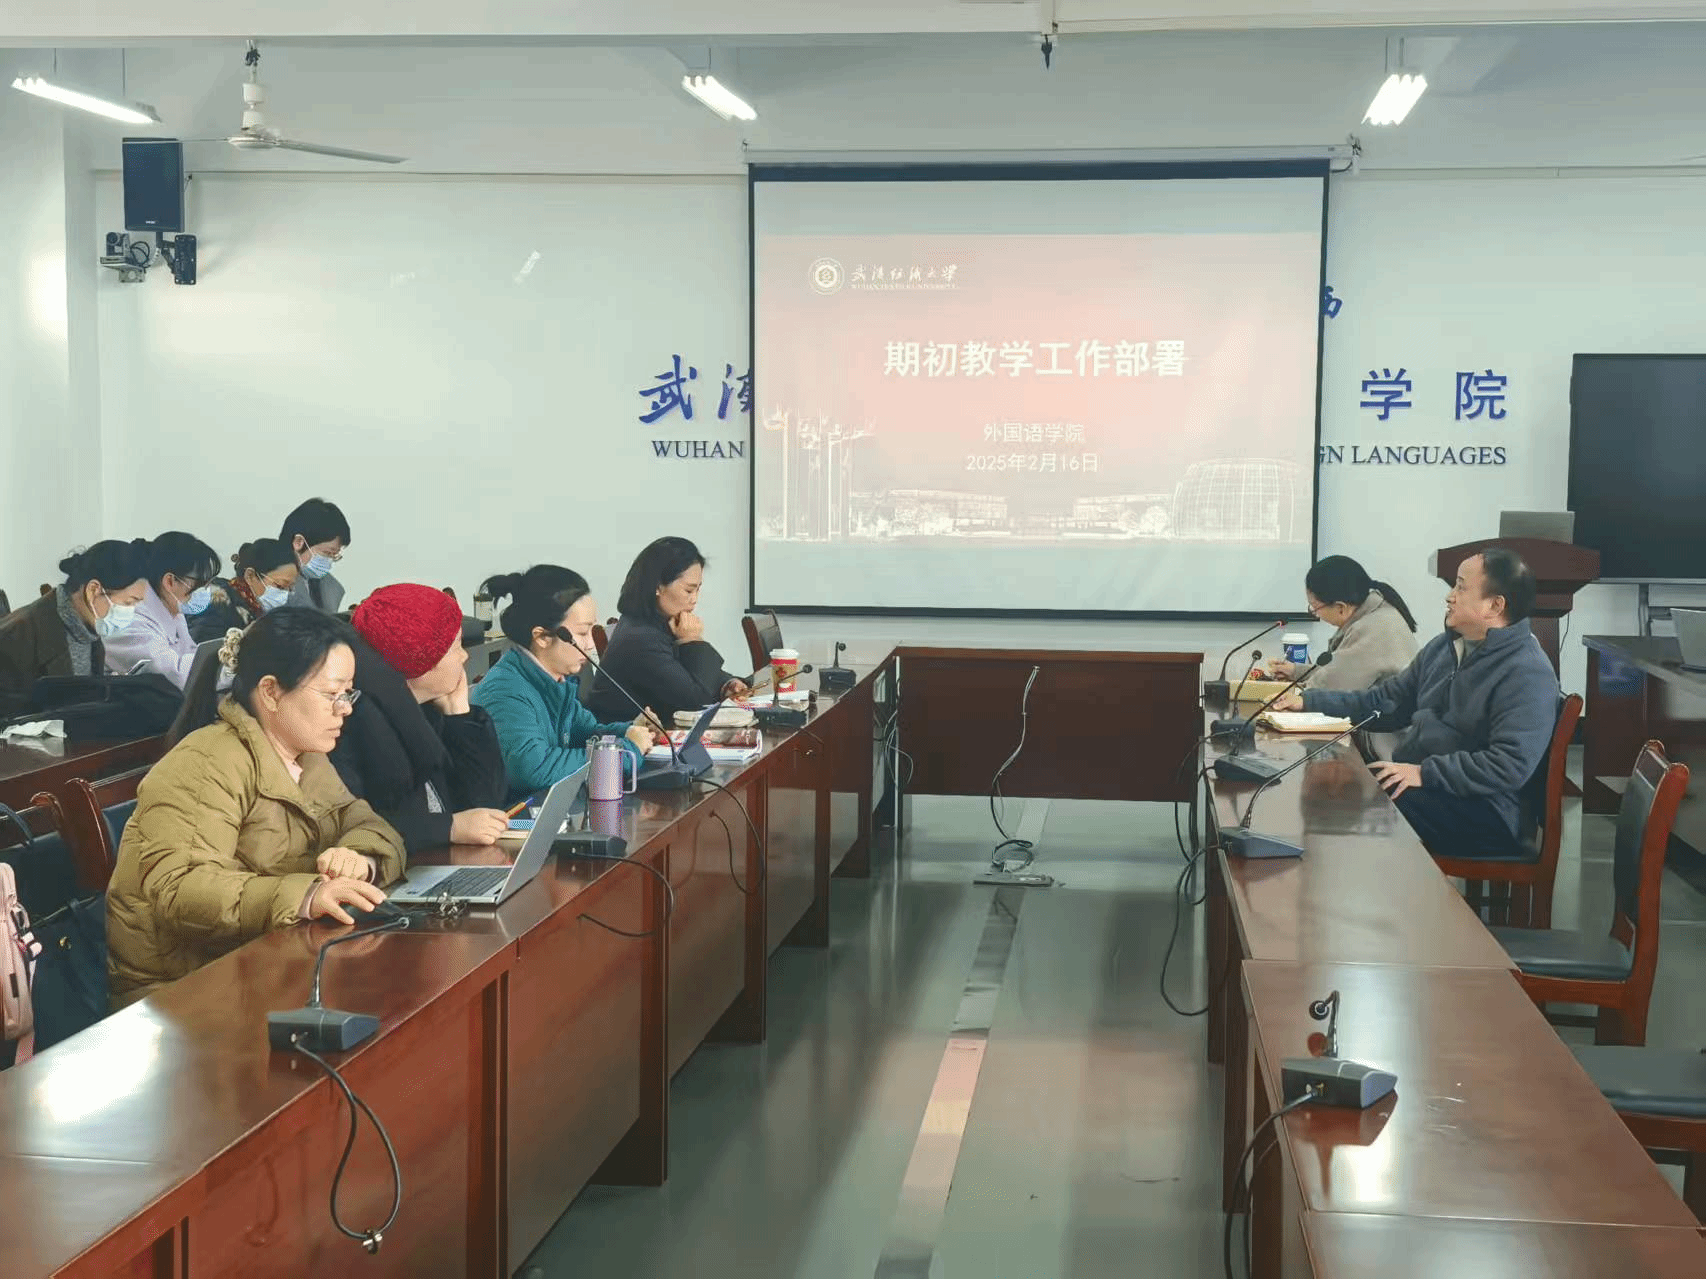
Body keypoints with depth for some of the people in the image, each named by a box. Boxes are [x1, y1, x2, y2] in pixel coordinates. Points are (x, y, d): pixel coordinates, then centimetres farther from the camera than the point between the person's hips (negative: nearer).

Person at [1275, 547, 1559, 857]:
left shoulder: (1528, 675, -15)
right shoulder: (1444, 647, 15)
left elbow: (1511, 765, -25)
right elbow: (1387, 701, 23)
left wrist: (1425, 773, -27)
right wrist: (1309, 701, 13)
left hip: (1483, 811, -8)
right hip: (1412, 782, 9)